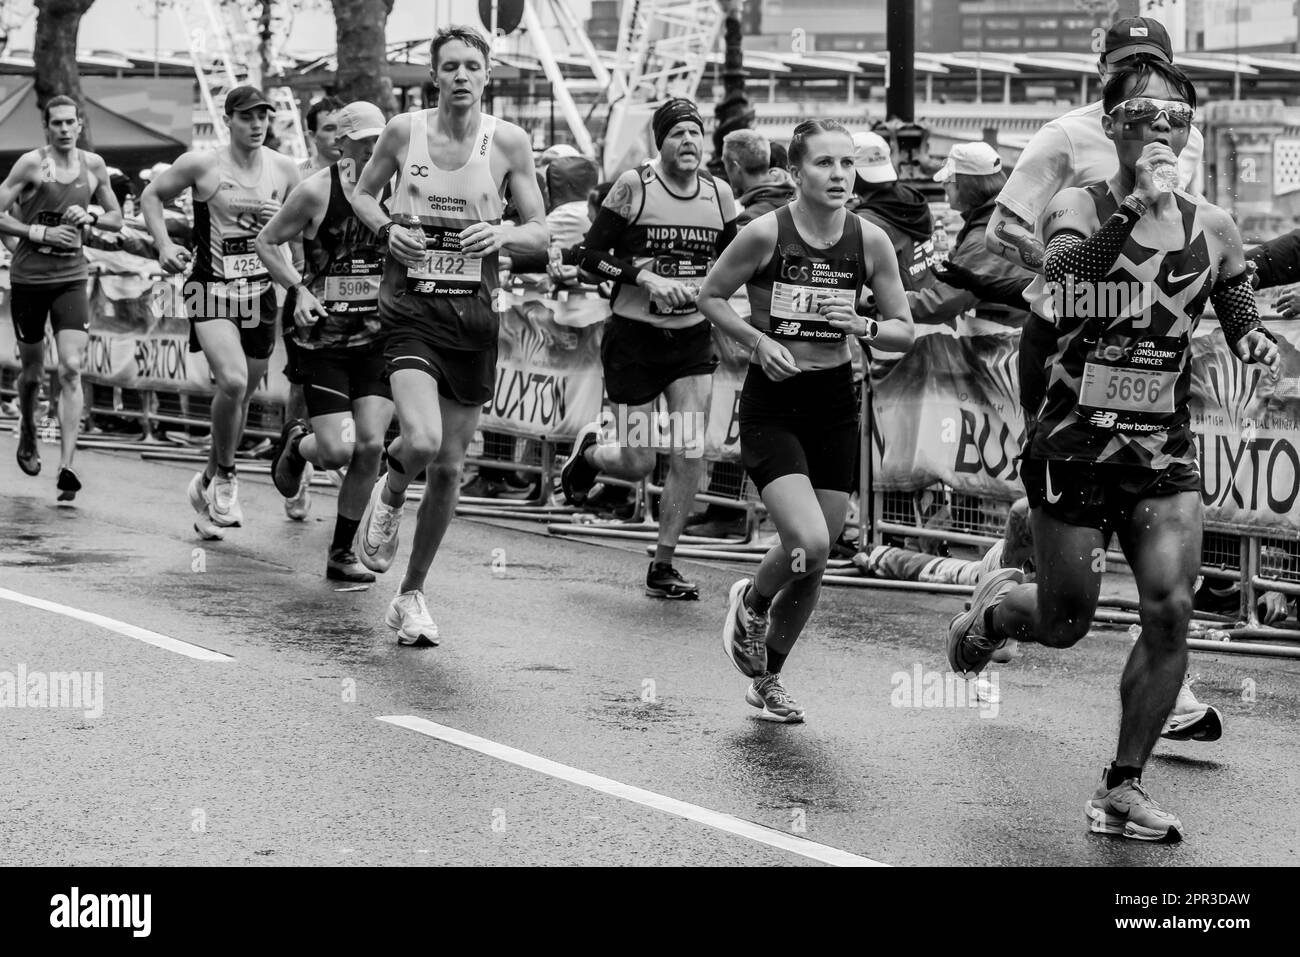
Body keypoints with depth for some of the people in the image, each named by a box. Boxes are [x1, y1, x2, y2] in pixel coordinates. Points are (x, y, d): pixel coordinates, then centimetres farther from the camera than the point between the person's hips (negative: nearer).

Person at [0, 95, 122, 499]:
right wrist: (41, 232, -17)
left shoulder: (94, 165, 4)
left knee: (71, 369, -14)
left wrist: (90, 217, -6)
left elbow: (116, 219, 14)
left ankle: (66, 465, -17)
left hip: (71, 278, 2)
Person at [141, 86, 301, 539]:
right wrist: (163, 243, -7)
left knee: (241, 396, 11)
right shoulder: (202, 164, -7)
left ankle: (208, 485, 32)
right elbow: (151, 196, 6)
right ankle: (224, 475, -3)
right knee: (232, 380, -25)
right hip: (212, 289, -4)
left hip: (261, 292, 4)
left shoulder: (284, 170, 4)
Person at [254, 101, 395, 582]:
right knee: (337, 451, -11)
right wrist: (299, 288, -12)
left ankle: (342, 552, 9)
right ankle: (295, 443, 28)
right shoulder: (317, 190, -9)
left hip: (377, 336, 3)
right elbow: (266, 241, 1)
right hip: (324, 338, -3)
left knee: (370, 447, -7)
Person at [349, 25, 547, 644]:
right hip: (410, 308, -2)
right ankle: (388, 498, 14)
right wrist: (387, 228, -5)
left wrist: (501, 235, -17)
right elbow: (362, 192, 16)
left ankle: (411, 594, 24)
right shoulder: (404, 131, -1)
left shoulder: (507, 141, -1)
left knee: (449, 466, 7)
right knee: (421, 440, -24)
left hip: (473, 315, 2)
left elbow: (540, 231, 4)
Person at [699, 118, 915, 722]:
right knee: (809, 545, -20)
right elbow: (711, 297, 2)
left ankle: (767, 678, 30)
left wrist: (862, 326, -15)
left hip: (834, 402, 4)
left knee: (815, 562, 8)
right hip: (772, 404, -4)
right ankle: (750, 602, 15)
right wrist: (758, 340, -12)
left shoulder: (870, 241, -3)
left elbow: (905, 334, 5)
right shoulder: (766, 234, -12)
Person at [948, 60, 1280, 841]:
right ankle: (997, 606, 43)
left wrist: (1258, 341, -7)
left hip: (1165, 450, 3)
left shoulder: (1212, 228, 3)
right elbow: (1064, 286, -27)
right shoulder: (1080, 208, -7)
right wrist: (1136, 204, -29)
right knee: (1065, 622, 6)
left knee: (1170, 611, -12)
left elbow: (1241, 319, 15)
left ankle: (1125, 785, 3)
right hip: (1075, 441, -3)